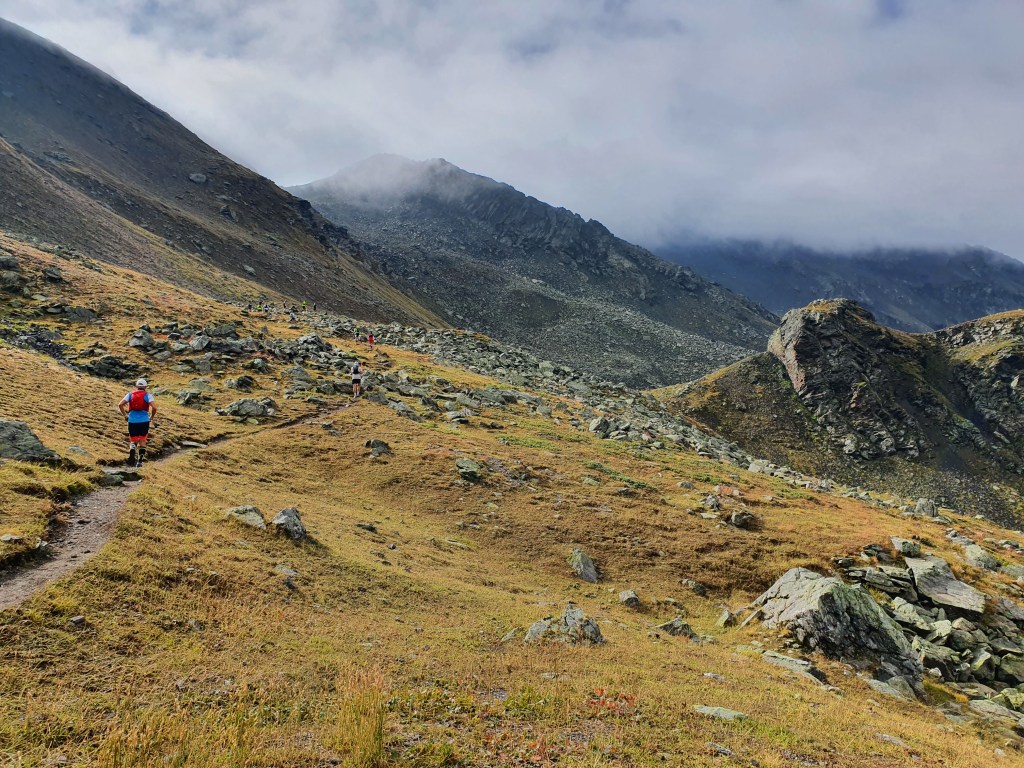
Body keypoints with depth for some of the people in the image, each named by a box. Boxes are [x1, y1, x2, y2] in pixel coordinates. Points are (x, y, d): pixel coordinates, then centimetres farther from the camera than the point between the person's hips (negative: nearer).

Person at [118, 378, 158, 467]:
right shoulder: (148, 395, 1)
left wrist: (125, 415, 9)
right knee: (142, 441, 13)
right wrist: (151, 417, 4)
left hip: (132, 421, 1)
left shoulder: (130, 395, 7)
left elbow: (120, 405, -3)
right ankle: (140, 461, 9)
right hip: (144, 421, -1)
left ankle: (132, 451, -19)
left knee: (133, 440, 13)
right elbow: (154, 408, -12)